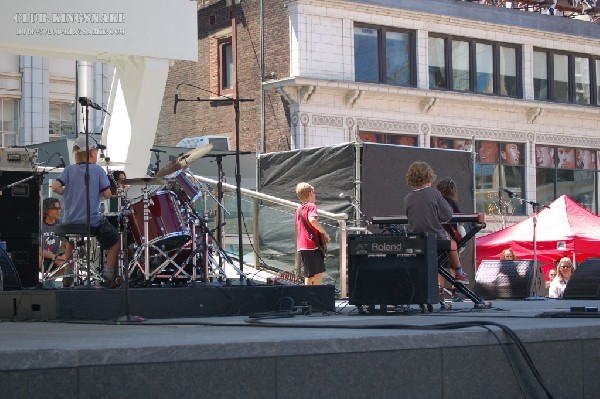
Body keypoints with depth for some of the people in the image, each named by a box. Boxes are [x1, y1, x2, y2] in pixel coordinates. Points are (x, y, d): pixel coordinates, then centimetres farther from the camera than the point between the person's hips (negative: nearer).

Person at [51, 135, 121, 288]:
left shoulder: (69, 170, 1)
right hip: (92, 220, -4)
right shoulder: (98, 170, -6)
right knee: (114, 239, 17)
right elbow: (107, 194, -8)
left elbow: (55, 187, -10)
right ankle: (109, 275, 10)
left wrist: (68, 194, 8)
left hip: (70, 221, 4)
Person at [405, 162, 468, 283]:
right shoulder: (433, 193, -15)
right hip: (436, 238, -3)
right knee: (452, 243, 28)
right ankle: (459, 273, 39)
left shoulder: (407, 198, -5)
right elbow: (447, 216, -12)